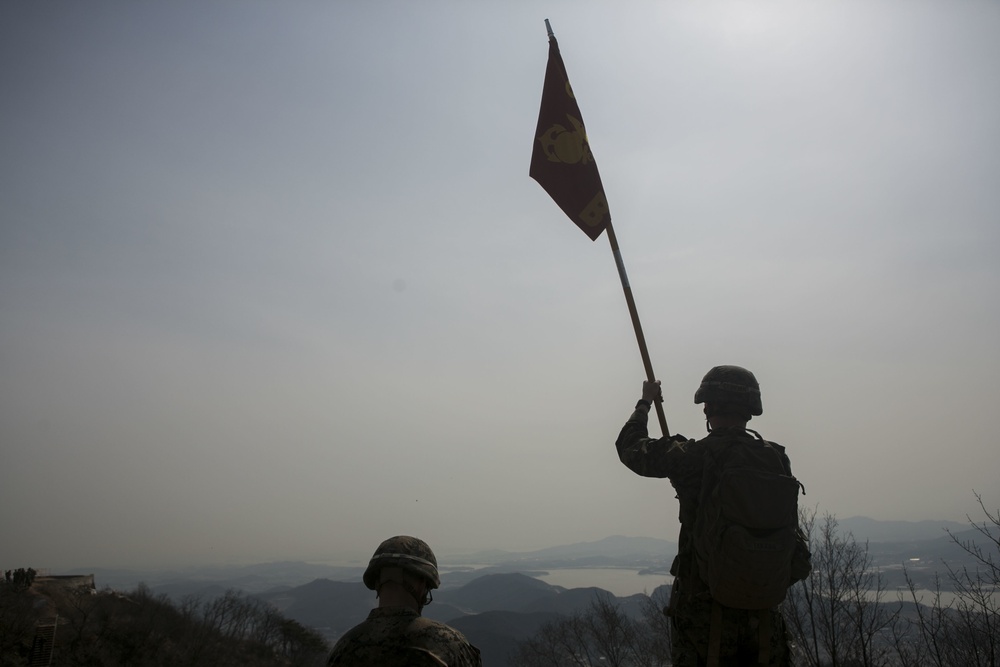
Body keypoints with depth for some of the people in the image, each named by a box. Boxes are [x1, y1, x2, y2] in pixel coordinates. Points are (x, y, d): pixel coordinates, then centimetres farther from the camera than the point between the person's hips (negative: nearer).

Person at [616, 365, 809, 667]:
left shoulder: (692, 457, -13)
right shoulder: (776, 458, -1)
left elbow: (629, 447, 2)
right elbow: (789, 529, 6)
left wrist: (645, 402, 17)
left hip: (705, 604, -4)